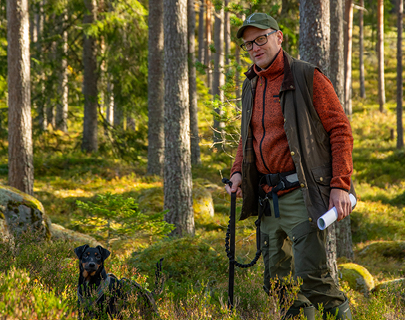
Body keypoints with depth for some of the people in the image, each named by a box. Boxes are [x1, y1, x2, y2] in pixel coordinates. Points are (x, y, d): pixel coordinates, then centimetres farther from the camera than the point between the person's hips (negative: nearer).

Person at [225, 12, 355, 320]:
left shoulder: (307, 77, -5)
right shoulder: (251, 86, 16)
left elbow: (340, 130, -7)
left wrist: (340, 185, -14)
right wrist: (238, 171, 9)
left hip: (303, 193, -7)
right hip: (268, 196, 7)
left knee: (310, 276, -14)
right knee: (277, 280, 9)